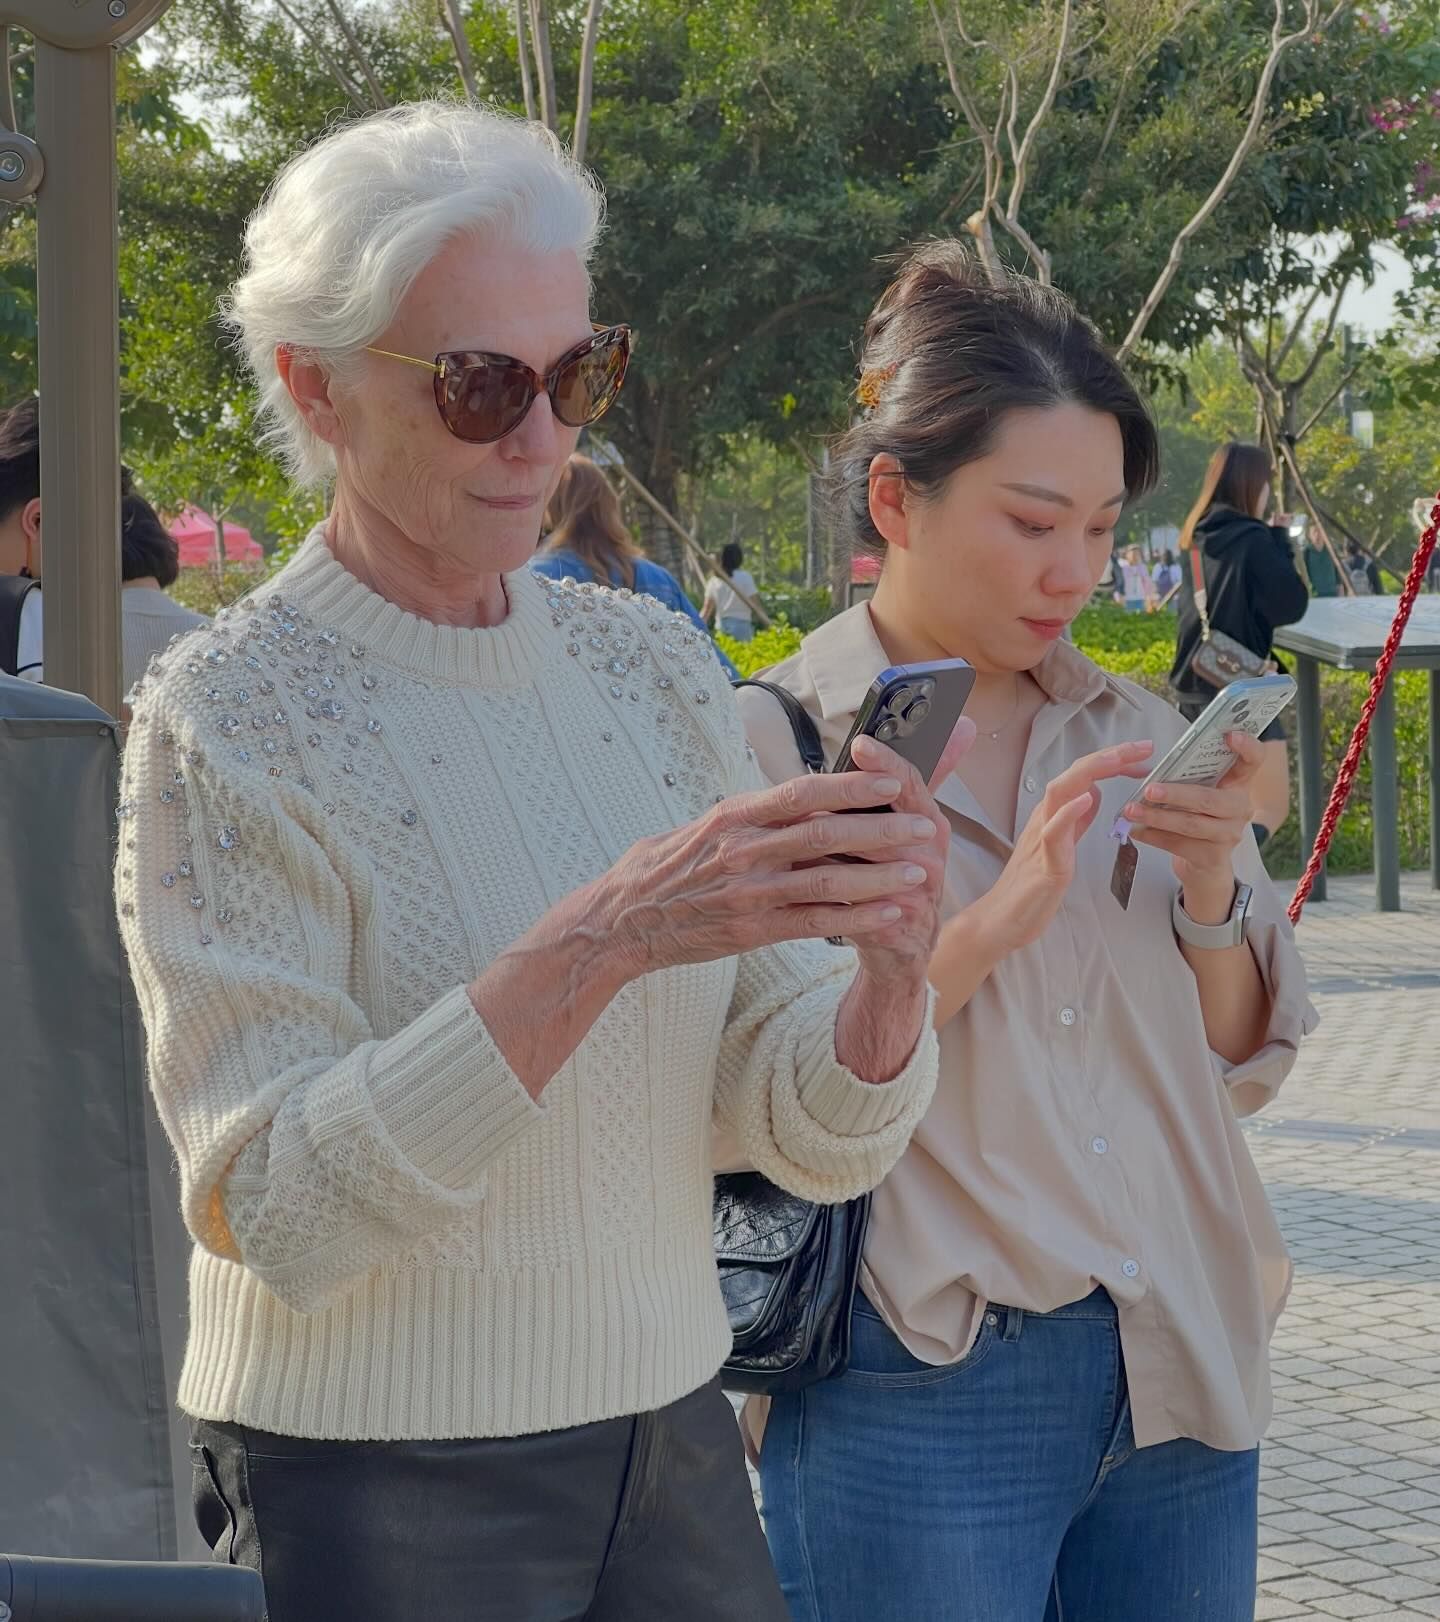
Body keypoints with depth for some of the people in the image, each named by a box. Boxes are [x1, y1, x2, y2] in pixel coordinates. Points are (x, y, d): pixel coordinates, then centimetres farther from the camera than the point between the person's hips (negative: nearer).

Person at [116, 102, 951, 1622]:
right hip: (373, 1488, -5)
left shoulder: (652, 667, 3)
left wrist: (891, 963, -20)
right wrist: (598, 941, -31)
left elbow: (812, 1142, 1)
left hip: (672, 1442, 5)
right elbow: (268, 1216, -21)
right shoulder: (226, 715, -12)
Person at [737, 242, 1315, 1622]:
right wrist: (994, 922, -21)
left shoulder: (1136, 735, 8)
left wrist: (1209, 892, -8)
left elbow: (1242, 1070, 10)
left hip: (1180, 1371, 5)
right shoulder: (773, 744, -6)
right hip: (922, 1398, -5)